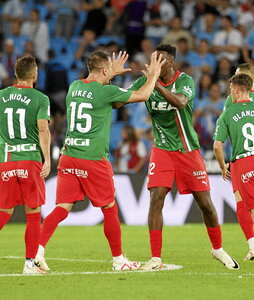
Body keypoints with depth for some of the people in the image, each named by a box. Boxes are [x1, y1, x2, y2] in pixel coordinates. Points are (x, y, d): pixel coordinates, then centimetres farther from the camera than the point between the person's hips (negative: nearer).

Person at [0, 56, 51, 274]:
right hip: (30, 159, -3)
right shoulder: (40, 98, -2)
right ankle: (30, 263, 3)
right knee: (33, 214, 5)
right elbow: (43, 129, -12)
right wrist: (47, 159, -15)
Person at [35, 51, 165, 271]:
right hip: (94, 160, -5)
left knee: (62, 208, 3)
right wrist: (154, 74, 18)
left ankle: (38, 248, -14)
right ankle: (118, 259, 18)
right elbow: (143, 95, 3)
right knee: (110, 209, 9)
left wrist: (113, 73, 42)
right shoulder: (106, 91, -10)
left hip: (68, 158, 6)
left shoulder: (75, 87, 8)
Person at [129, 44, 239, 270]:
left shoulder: (185, 80, -11)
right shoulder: (147, 81, -2)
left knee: (205, 203, 4)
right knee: (156, 200, -15)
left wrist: (157, 84, -42)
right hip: (162, 150, 1)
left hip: (188, 150, -1)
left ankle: (218, 249, 26)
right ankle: (156, 258, -10)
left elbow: (180, 102, -31)